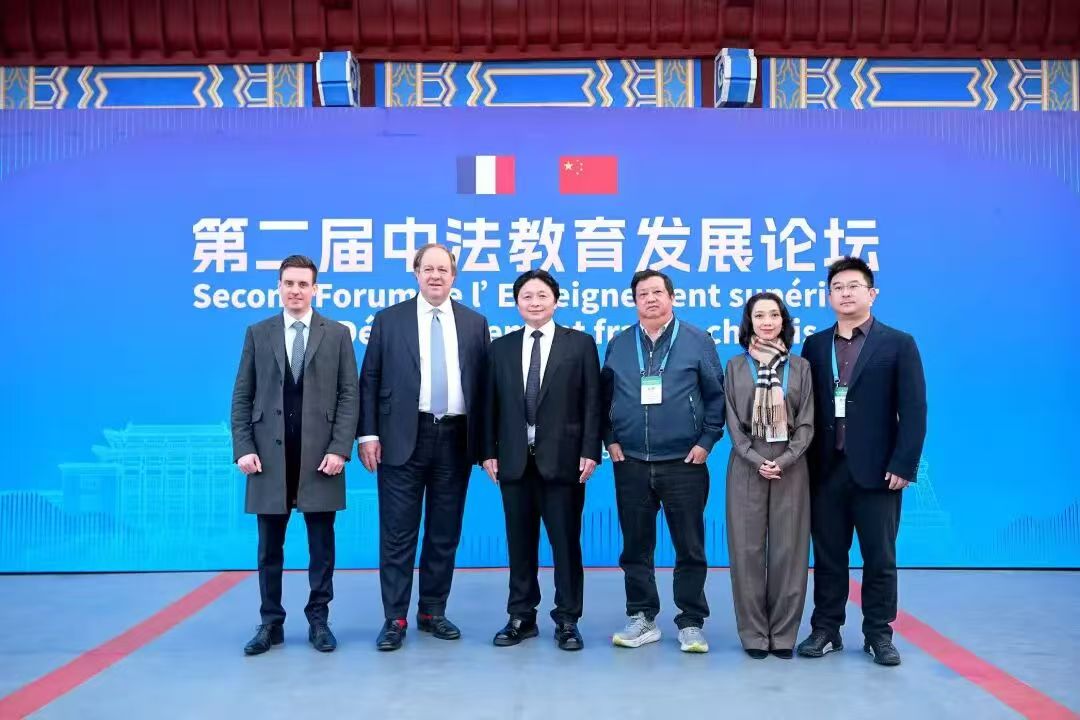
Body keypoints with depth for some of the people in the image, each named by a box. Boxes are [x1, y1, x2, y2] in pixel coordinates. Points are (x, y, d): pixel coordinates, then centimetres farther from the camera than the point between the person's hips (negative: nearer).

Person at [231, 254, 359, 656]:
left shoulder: (337, 334, 6)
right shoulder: (258, 333, 9)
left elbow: (349, 396, 1)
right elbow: (242, 397, 6)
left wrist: (340, 448, -9)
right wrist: (244, 448, -4)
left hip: (320, 454, -1)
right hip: (270, 454, 1)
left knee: (322, 543, 6)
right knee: (269, 545, 8)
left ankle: (318, 619, 18)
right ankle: (271, 622, 19)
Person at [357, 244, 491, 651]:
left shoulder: (475, 323, 9)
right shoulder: (388, 320, 4)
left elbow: (483, 384, 7)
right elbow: (369, 380, 2)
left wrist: (485, 442, 3)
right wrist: (368, 434, -6)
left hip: (455, 439, 2)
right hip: (403, 437, -2)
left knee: (445, 534, 10)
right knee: (398, 534, 1)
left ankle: (433, 612, 23)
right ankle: (395, 619, 11)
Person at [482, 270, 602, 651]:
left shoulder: (580, 344, 3)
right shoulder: (501, 348, 10)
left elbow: (592, 403, -2)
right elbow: (492, 405, 8)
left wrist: (590, 451, -9)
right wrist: (489, 452, 2)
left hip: (562, 458, -2)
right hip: (514, 459, 3)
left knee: (565, 542, 4)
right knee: (519, 542, 10)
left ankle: (567, 620, 15)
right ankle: (521, 617, 22)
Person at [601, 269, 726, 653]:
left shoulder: (698, 341, 1)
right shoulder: (618, 345, 8)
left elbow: (717, 395, 2)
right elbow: (605, 397, 12)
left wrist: (706, 440, -4)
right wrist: (611, 440, 4)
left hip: (684, 463, -2)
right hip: (630, 463, 2)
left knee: (690, 547, 4)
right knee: (635, 546, 8)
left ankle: (691, 623, 16)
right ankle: (642, 619, 21)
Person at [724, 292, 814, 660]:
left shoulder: (800, 367, 7)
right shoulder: (735, 366, 6)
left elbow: (806, 423, 2)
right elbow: (733, 423, 2)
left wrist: (783, 461, -12)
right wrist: (757, 460, -11)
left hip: (790, 466, 0)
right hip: (747, 466, 0)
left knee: (788, 549, 2)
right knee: (747, 549, 1)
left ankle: (784, 633, 11)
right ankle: (753, 633, 9)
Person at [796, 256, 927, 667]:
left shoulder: (898, 344, 1)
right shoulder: (814, 345, 9)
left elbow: (913, 410, -4)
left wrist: (903, 465, -11)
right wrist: (805, 463, 0)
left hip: (876, 470, -2)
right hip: (826, 470, 3)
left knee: (880, 557, 6)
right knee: (827, 556, 9)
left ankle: (878, 634, 19)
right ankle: (825, 630, 20)